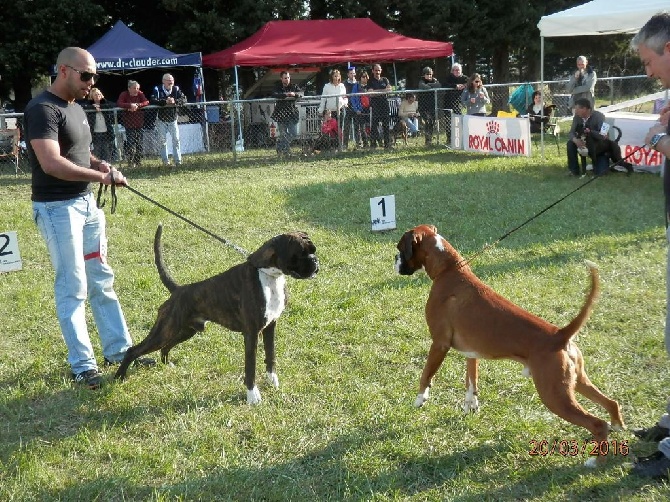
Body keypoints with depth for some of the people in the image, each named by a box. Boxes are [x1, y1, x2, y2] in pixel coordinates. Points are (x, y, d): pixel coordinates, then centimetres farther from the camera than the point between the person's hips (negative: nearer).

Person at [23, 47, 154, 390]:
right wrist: (101, 176, -24)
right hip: (57, 207, -9)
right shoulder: (42, 109, -17)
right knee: (73, 288, -2)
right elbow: (51, 163, -27)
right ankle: (82, 364, 7)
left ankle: (118, 349, 24)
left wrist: (96, 162, 5)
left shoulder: (76, 108, 13)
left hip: (87, 203, 9)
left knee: (101, 281, 14)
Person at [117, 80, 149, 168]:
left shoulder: (140, 94, 2)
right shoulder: (124, 94, -5)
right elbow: (119, 104, -18)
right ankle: (130, 161, 4)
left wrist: (137, 105, -24)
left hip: (139, 123, 3)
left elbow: (146, 102, -10)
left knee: (140, 143, 6)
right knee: (130, 143, -8)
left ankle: (138, 161, 17)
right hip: (129, 123, -3)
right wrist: (130, 105, -28)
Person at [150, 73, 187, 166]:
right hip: (161, 120, -2)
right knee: (163, 141, 4)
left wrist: (175, 101, -27)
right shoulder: (157, 89, -10)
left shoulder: (176, 89, -2)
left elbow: (184, 99, -9)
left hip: (173, 120, 2)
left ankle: (178, 160, 5)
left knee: (176, 140, 0)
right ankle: (165, 161, 11)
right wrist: (165, 101, -32)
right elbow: (153, 101, -22)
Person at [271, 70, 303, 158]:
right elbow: (274, 95, -17)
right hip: (281, 114, -3)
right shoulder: (277, 87, 2)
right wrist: (285, 95, -29)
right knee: (283, 134, -4)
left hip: (292, 114, 3)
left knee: (294, 133, 3)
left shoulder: (293, 86, 9)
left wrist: (294, 94, -28)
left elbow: (301, 93, -6)